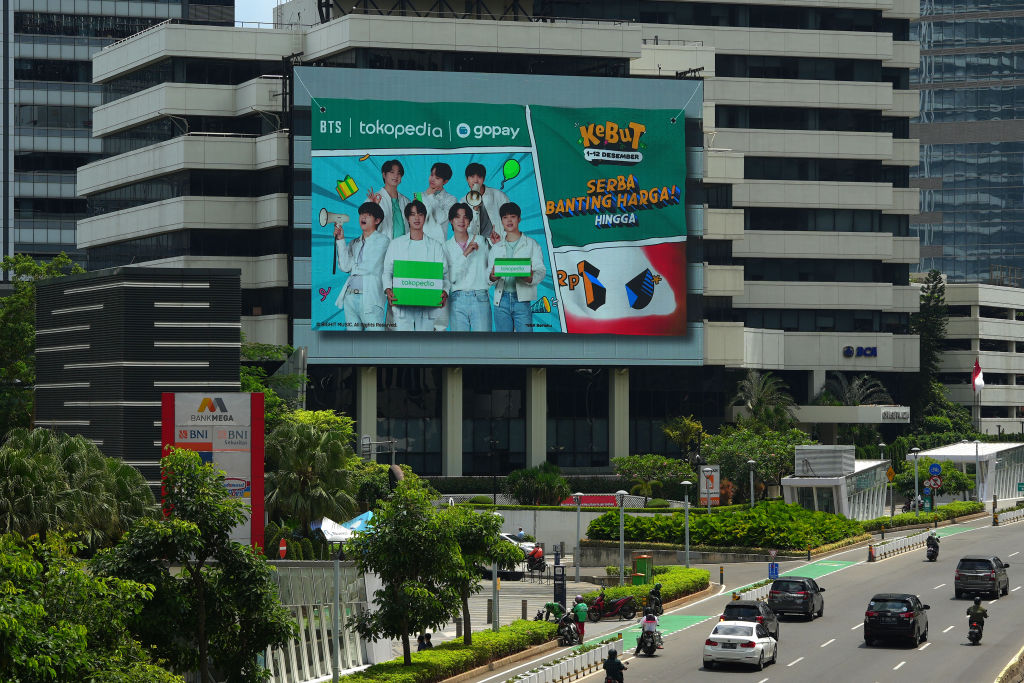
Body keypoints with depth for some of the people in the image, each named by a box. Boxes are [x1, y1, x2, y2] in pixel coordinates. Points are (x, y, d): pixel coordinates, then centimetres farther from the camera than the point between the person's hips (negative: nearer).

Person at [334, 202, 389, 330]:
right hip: (350, 297, 6)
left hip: (370, 299, -6)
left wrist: (354, 268, 10)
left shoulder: (382, 241, 3)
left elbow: (370, 268, -3)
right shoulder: (354, 244, 19)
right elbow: (345, 266, 6)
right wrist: (340, 240, 3)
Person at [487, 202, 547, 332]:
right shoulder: (496, 248, 17)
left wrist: (530, 277, -23)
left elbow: (541, 270, 1)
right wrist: (492, 277, -13)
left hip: (522, 301, -3)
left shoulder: (531, 244, 8)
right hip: (501, 300, 3)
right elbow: (489, 275, 13)